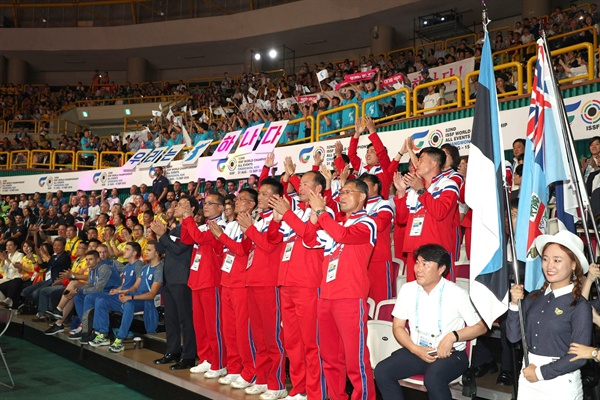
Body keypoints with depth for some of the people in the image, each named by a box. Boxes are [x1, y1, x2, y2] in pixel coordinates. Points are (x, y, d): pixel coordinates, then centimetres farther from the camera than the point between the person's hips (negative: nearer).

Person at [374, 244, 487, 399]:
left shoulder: (457, 293, -9)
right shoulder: (407, 289, 0)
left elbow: (481, 327, -1)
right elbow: (398, 327, 6)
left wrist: (453, 336, -17)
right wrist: (415, 349, -10)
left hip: (450, 353, -4)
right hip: (417, 350, 4)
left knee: (433, 379, -35)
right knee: (382, 371, -19)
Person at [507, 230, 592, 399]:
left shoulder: (580, 306, -12)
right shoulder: (533, 298, 2)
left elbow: (579, 356, -14)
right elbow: (513, 336, 3)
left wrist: (541, 372, -11)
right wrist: (515, 304, -8)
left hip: (561, 385, -4)